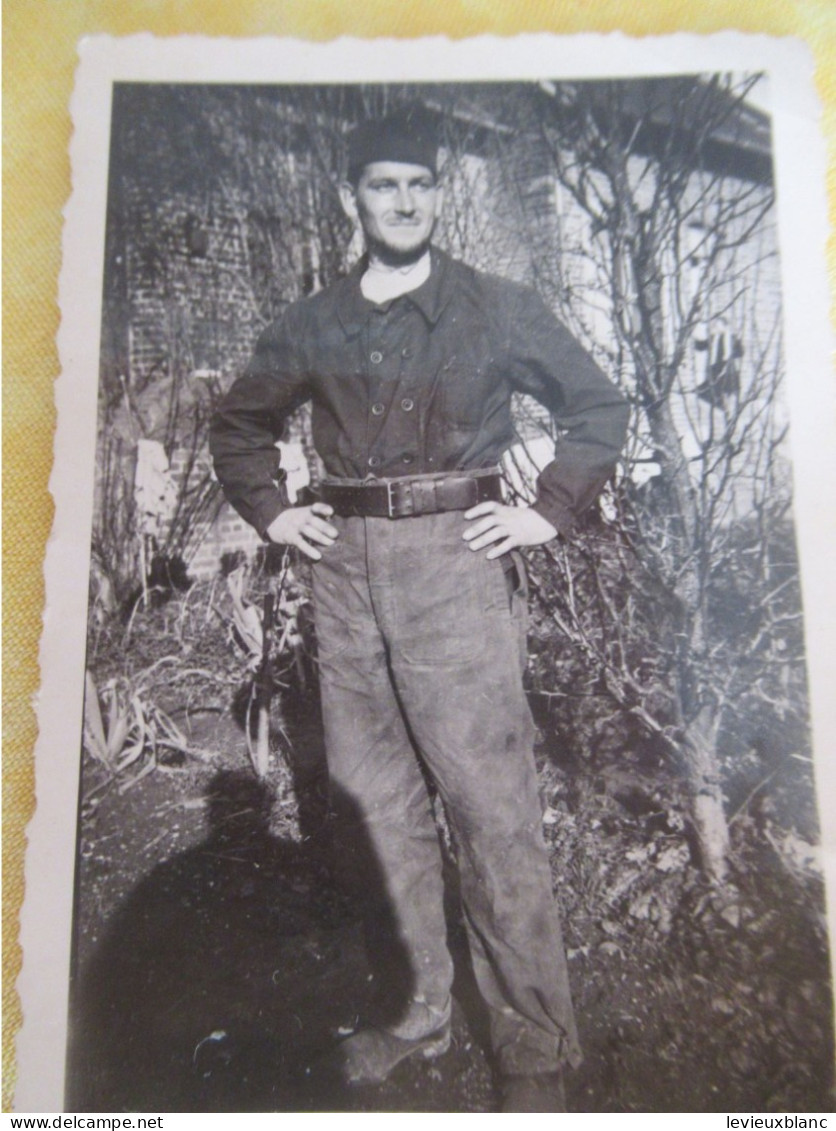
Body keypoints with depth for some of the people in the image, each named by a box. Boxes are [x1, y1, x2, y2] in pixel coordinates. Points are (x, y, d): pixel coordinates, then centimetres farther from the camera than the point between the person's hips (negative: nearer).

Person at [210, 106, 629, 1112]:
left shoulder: (495, 309, 6)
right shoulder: (312, 326, 14)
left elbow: (600, 405, 7)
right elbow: (237, 424, 25)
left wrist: (549, 513, -4)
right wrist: (271, 513, 11)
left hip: (456, 561, -4)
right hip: (346, 570, 4)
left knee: (490, 805, -4)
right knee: (369, 801, 9)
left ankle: (535, 1047, 15)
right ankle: (408, 1010, 28)